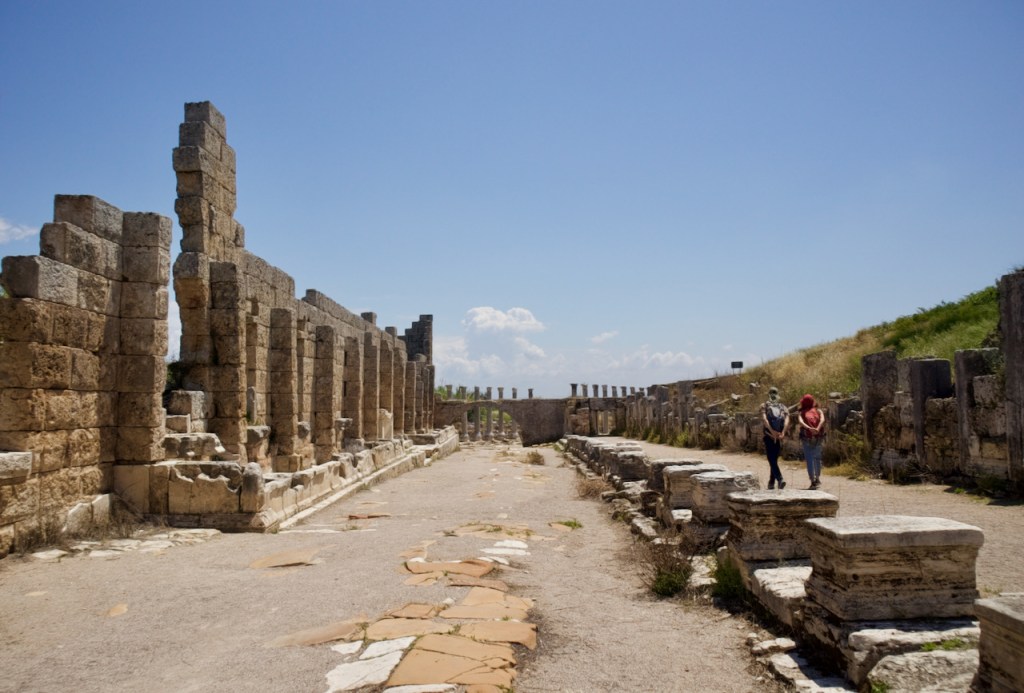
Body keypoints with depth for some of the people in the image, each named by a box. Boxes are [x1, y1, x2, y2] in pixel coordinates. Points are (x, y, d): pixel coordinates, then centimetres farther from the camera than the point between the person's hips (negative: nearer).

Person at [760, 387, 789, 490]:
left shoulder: (764, 406, 4)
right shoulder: (783, 407, 12)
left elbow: (764, 419, -14)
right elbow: (787, 420, -6)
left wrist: (772, 431, -20)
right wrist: (783, 433, -16)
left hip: (769, 436, -3)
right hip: (779, 438, 3)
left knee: (772, 460, -3)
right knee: (774, 459, 16)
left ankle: (780, 479, -23)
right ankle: (771, 482, 19)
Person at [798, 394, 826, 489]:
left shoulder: (801, 413, 8)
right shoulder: (818, 411, 12)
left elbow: (801, 422, -15)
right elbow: (822, 420, -9)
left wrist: (809, 428, -29)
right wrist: (817, 429, -24)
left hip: (807, 439, -2)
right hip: (818, 437, 2)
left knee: (809, 459, 1)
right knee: (817, 458, 18)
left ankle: (813, 481, -5)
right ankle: (818, 479, 20)